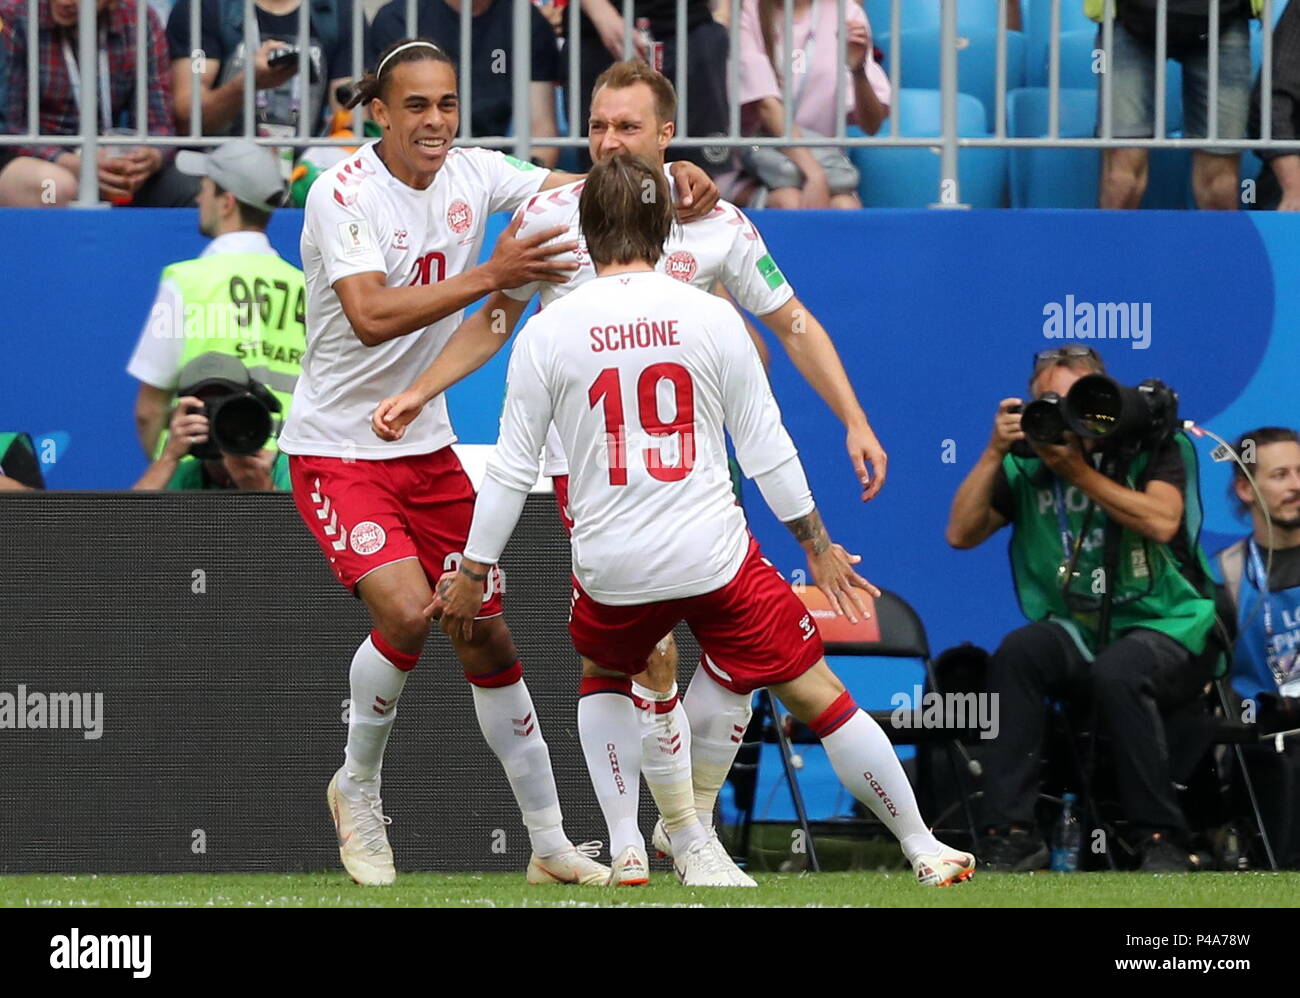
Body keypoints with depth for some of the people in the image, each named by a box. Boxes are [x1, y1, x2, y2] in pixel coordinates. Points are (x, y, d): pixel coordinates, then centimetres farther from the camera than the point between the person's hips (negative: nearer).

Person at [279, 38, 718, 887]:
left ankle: (550, 846, 12)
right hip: (338, 449, -6)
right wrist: (490, 276, -36)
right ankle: (358, 787, 2)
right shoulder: (343, 195, -18)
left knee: (488, 635, 5)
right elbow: (370, 316, -31)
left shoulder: (473, 176, -1)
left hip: (428, 448, 6)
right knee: (408, 612, -24)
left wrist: (672, 179, -17)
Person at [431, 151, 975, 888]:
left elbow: (513, 469, 1)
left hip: (612, 568, 1)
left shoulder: (547, 332, -2)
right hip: (715, 551, -1)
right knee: (818, 695, 9)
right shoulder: (711, 316, -3)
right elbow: (766, 447, 2)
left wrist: (472, 573, 11)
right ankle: (924, 850, 13)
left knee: (604, 679, 31)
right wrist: (818, 544, 13)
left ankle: (625, 848, 19)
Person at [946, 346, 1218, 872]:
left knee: (1117, 671, -37)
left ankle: (1162, 840, -25)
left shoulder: (1153, 446, -2)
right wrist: (995, 453, -10)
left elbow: (1162, 521, -20)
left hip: (1165, 627, -3)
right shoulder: (1027, 464, 5)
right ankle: (1011, 833, -27)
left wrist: (1078, 471, -19)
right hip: (1079, 633, 3)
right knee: (1016, 654, -29)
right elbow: (961, 533, -1)